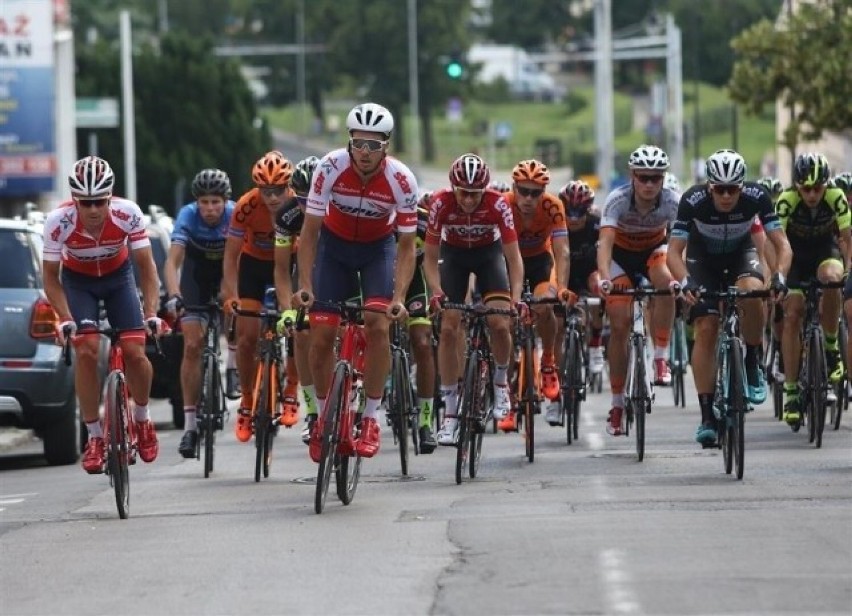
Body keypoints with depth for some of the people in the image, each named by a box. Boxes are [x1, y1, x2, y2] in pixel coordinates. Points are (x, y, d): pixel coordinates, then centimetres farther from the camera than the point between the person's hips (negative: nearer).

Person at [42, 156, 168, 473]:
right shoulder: (59, 221, -32)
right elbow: (51, 276, -20)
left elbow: (146, 268, -21)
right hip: (77, 281, -1)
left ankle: (142, 420, 16)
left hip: (118, 277, 1)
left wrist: (151, 313, -31)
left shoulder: (128, 214, -31)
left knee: (135, 352, -12)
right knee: (87, 352, -19)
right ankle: (94, 438, -8)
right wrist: (65, 319, -32)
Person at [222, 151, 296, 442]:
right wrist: (231, 296, -33)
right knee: (247, 336, -6)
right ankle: (247, 403, 9)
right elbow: (231, 256, -23)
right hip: (254, 263, 0)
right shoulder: (247, 207, -29)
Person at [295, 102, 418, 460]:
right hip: (334, 243, 1)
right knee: (321, 335, -5)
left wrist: (399, 298, -31)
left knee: (378, 325, -20)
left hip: (379, 246, -1)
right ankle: (323, 419, 14)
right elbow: (310, 231, -21)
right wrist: (305, 286, -29)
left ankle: (370, 420, -10)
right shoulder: (331, 168, -28)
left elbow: (406, 245, -19)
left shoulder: (402, 181, -28)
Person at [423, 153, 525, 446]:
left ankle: (501, 381, 11)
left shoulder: (497, 204, -31)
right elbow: (431, 257, -22)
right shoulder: (441, 203, -29)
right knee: (448, 329, -11)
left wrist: (516, 298, -42)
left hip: (489, 252, 0)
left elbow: (513, 258, -28)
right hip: (454, 254, 1)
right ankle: (450, 413, -5)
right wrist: (437, 292, -38)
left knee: (501, 324, -19)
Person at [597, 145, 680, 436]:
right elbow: (605, 243, -40)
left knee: (666, 282, -34)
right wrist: (604, 279, -57)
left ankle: (660, 359, -22)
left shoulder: (672, 201, -27)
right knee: (620, 324, -10)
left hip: (654, 250, 1)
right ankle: (617, 404, 0)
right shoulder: (618, 200, -31)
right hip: (621, 254, -1)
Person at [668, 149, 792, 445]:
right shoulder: (693, 201, -30)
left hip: (741, 254, 0)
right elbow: (674, 250, -28)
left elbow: (782, 244, -26)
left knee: (751, 291, -33)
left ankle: (753, 365, -11)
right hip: (703, 259, 0)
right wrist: (685, 281, -47)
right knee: (706, 329, -14)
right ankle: (707, 415, -9)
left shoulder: (756, 197, -28)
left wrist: (779, 276, -45)